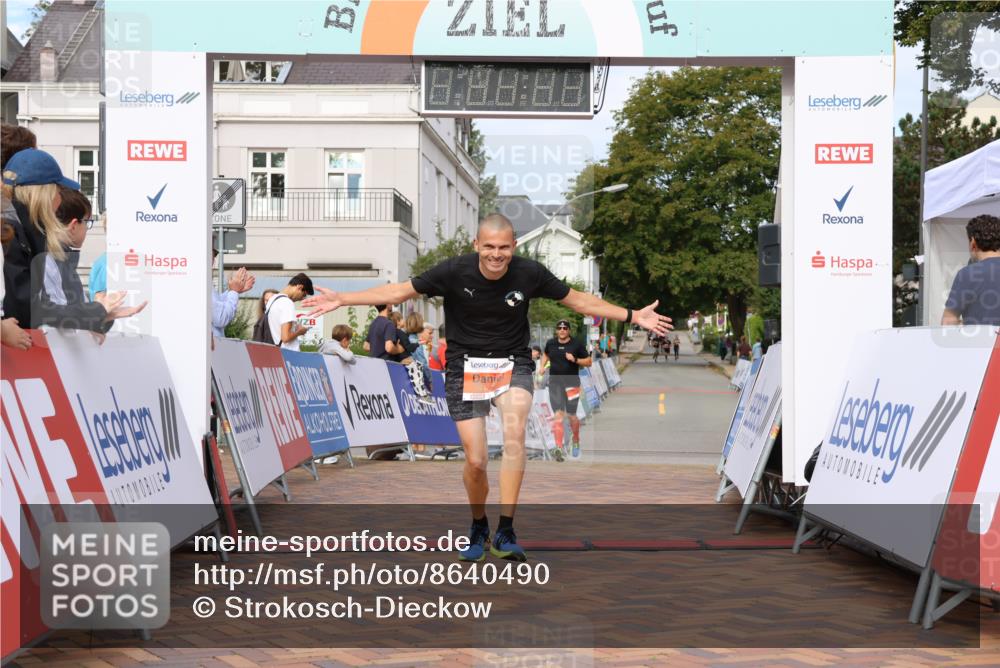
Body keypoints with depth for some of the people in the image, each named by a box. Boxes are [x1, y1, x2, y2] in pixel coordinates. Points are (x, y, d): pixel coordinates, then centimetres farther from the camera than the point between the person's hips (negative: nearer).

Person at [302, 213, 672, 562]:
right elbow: (399, 291, -4)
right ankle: (479, 528, 26)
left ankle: (505, 531, -24)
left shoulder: (529, 273, -10)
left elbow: (578, 300, 4)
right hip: (465, 368, 0)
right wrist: (341, 300, -9)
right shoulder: (454, 271, -13)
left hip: (512, 365, 0)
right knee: (475, 462, -4)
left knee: (514, 433, -28)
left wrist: (633, 316, 3)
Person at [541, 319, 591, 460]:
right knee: (558, 415, -8)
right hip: (555, 383, 2)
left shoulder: (577, 344, -2)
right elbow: (545, 354, 27)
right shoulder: (551, 343, 6)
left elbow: (589, 362, 1)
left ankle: (576, 442, 31)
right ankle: (559, 448, -12)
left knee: (571, 415, 4)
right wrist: (542, 366, 9)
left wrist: (575, 360, -15)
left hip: (572, 383, -2)